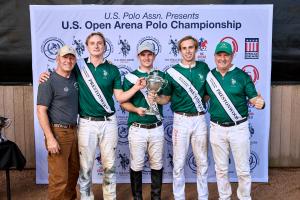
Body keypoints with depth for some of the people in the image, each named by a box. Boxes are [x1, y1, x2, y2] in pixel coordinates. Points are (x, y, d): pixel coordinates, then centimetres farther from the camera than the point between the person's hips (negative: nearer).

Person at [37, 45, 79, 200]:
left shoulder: (74, 78, 10)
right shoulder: (48, 81, -10)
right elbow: (41, 110, -13)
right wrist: (50, 138, -19)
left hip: (73, 131, 7)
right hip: (58, 132, -7)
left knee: (73, 172, 14)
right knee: (59, 178, -5)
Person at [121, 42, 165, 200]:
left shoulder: (161, 76, 7)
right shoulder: (130, 76, 1)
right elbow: (123, 102, -2)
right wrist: (136, 109, -20)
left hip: (157, 128, 2)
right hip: (137, 128, -2)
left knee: (157, 165, 11)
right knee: (136, 166, 5)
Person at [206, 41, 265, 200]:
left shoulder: (242, 76, -5)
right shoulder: (209, 76, 3)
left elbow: (254, 97, -6)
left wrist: (260, 103, -27)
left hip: (239, 128, -2)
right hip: (217, 128, 3)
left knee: (243, 169, 7)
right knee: (221, 169, 16)